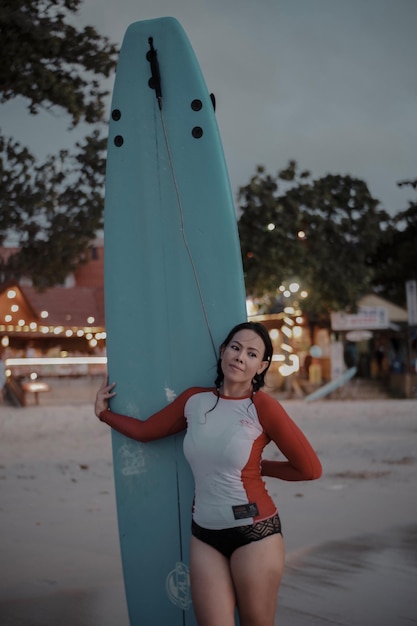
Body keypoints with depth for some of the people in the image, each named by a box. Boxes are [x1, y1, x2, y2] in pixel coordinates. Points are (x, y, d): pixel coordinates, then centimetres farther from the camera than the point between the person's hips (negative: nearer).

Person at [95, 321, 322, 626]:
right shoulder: (194, 399, 3)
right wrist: (104, 412, 22)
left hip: (253, 531, -4)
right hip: (205, 533, 4)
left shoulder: (263, 406, -11)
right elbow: (144, 430, 17)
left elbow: (310, 469, -9)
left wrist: (260, 468, 1)